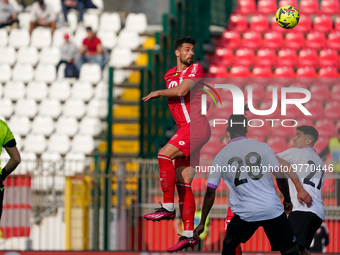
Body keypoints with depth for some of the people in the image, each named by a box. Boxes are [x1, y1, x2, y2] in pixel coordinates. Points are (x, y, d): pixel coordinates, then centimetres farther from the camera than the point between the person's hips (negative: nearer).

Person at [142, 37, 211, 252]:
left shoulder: (196, 69, -3)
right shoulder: (169, 76, 19)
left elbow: (182, 91, -17)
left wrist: (159, 93, -5)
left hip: (197, 126, -8)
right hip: (184, 129, 8)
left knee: (165, 155, -24)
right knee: (183, 183, 2)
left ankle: (168, 207, -20)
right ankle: (189, 235, 1)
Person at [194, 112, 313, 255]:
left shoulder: (221, 156, 5)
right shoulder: (262, 147, 3)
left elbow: (210, 192, 4)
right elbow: (281, 177, 0)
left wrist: (202, 223, 10)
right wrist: (287, 200, 17)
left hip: (245, 213, 1)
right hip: (273, 209, -1)